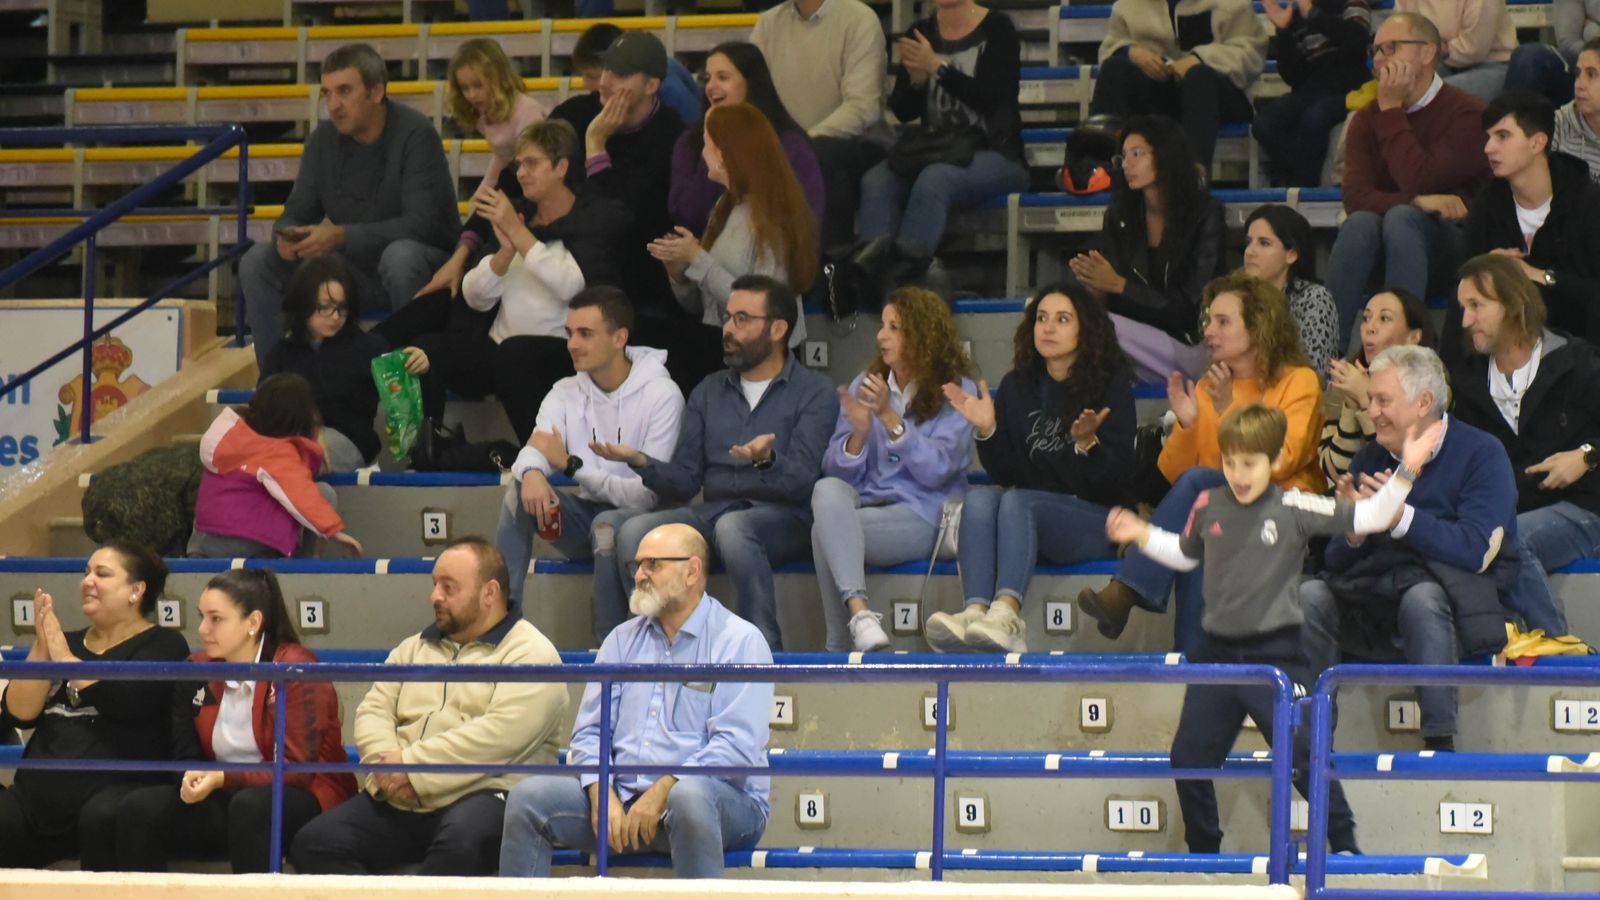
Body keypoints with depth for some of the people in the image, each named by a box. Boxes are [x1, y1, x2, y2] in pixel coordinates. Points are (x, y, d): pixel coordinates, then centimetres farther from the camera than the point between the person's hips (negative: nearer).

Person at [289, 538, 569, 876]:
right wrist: (385, 764, -6)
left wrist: (412, 767, -15)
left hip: (483, 793, -6)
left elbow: (501, 734, -14)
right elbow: (373, 710, 17)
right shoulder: (415, 648, 26)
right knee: (314, 844, -17)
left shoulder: (530, 654, 1)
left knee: (460, 842, -40)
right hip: (396, 800, 6)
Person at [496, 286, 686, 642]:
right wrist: (531, 473, -38)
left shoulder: (662, 396, -13)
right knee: (520, 491, -20)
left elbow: (650, 494, -18)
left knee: (607, 525, -37)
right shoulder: (566, 393, 5)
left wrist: (571, 464, -21)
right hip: (588, 515, 5)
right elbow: (533, 452, -11)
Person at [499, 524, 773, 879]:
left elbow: (737, 746, -13)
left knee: (688, 796, -40)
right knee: (528, 797, -14)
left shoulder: (739, 641, -1)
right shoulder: (623, 639, 18)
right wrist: (602, 795, -8)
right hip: (624, 794, 5)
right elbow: (589, 731, 12)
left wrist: (661, 793, -21)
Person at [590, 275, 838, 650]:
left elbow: (800, 481, -10)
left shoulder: (814, 393, 4)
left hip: (783, 519, -4)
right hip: (712, 514, 4)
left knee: (732, 527, -39)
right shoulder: (709, 393, 20)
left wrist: (767, 460, -31)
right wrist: (641, 462, -8)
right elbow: (684, 482, 12)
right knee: (634, 531, -25)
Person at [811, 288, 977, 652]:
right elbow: (836, 469, 10)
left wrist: (889, 417, -17)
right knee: (828, 490, -33)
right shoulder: (863, 386, 17)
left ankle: (840, 646, -28)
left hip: (921, 516, -4)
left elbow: (936, 471, -10)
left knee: (826, 529, -31)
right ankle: (859, 612, -44)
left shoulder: (956, 393, 3)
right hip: (863, 504, 4)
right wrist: (859, 433, -11)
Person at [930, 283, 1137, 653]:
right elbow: (1006, 475, 11)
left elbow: (1114, 478, -5)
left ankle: (1006, 611, -57)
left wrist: (1086, 443, -23)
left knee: (1017, 501, -32)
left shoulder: (1111, 385, 2)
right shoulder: (1017, 386, 13)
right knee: (979, 499, -26)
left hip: (1097, 519, -4)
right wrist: (987, 431, -6)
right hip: (1027, 520, 4)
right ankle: (976, 612, -50)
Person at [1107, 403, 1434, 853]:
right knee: (1188, 759, 9)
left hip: (1275, 653, -5)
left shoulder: (1294, 509, -10)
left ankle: (1345, 846, 4)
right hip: (1218, 653, 5)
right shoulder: (1208, 507, 3)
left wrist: (1406, 471, -24)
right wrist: (1141, 535, 11)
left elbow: (1369, 517, -14)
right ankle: (1203, 853, 26)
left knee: (1304, 757, -9)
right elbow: (1185, 554, 22)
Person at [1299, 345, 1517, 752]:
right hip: (1376, 605, 5)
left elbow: (1476, 551, -17)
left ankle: (1440, 743, -34)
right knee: (1309, 597, -21)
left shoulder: (1481, 455, -4)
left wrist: (1401, 517, -23)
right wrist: (1352, 531, -14)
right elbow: (1337, 562, 9)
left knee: (1421, 597, -37)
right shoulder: (1371, 458, 11)